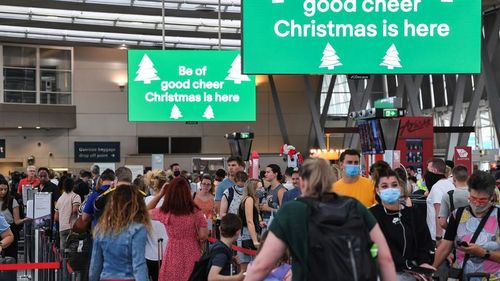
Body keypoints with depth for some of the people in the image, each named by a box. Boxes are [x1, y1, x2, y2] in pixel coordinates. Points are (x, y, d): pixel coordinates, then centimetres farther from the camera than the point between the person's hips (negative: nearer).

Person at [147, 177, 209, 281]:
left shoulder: (164, 213, -12)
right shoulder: (196, 212, -9)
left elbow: (146, 212, 8)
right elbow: (203, 236, -7)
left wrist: (160, 194, 4)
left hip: (174, 256, -1)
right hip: (192, 255, 1)